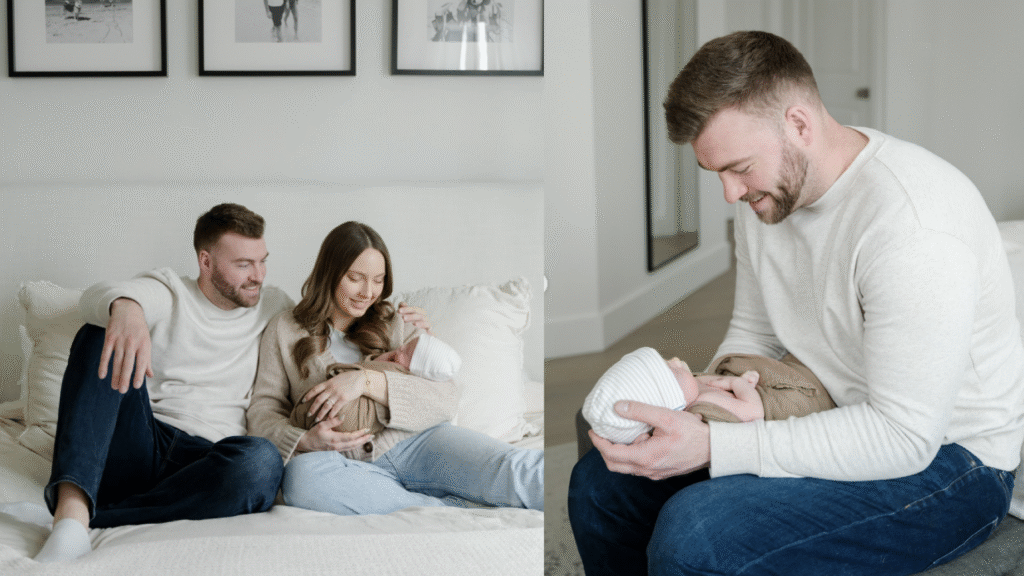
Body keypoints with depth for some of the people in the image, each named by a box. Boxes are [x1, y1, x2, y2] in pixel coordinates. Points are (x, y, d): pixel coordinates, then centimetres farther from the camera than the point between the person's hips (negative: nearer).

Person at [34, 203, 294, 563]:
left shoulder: (273, 307, 17)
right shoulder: (168, 293, 8)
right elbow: (97, 296, -12)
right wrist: (125, 307, -38)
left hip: (205, 461, 0)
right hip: (139, 443, 0)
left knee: (262, 461, -35)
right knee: (101, 334, -22)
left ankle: (92, 518, -34)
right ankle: (72, 509, -42)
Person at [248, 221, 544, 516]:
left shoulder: (400, 324, 16)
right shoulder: (285, 330, 17)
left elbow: (444, 400, 2)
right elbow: (264, 408, 12)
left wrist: (368, 381, -14)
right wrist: (305, 441, -11)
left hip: (417, 444, 0)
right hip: (350, 465, 0)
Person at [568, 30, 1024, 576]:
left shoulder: (911, 224, -30)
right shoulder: (766, 192, -1)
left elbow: (904, 438, -30)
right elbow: (752, 334, 12)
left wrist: (713, 448, -33)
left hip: (944, 455, -8)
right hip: (842, 423, 9)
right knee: (597, 483, 7)